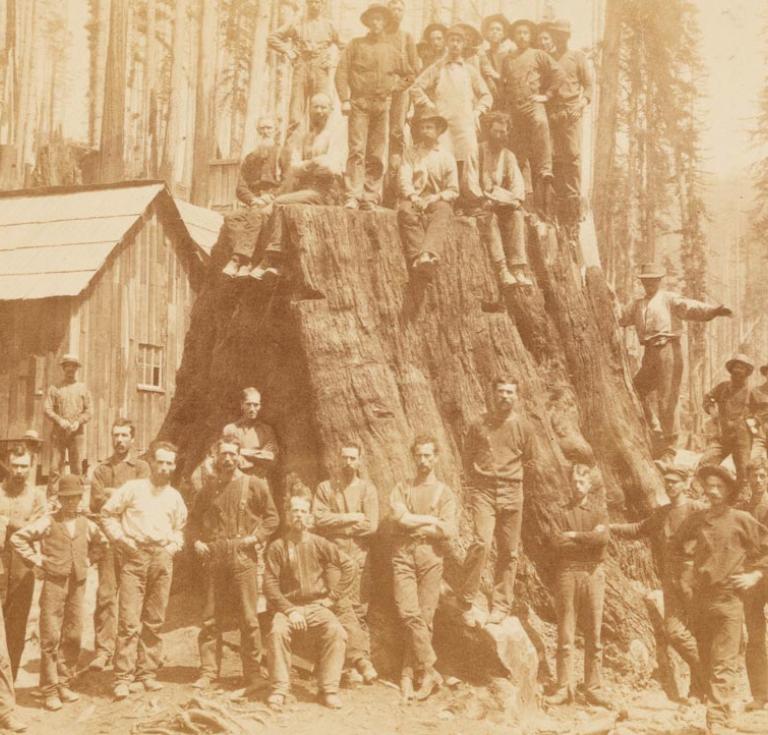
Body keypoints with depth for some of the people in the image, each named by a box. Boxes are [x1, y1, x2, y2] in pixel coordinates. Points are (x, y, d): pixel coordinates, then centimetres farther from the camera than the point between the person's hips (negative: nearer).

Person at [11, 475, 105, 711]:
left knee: (73, 636, 7)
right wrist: (36, 560, -5)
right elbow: (17, 538, -5)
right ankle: (50, 691, 4)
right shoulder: (48, 521, -4)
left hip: (78, 585, 4)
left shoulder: (86, 524, 8)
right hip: (54, 583, -4)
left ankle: (64, 684, 21)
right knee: (50, 637, -3)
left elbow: (101, 542, 27)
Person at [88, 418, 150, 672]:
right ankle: (103, 650, -4)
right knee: (105, 595, -5)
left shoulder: (141, 467, 9)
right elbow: (96, 502, 3)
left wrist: (110, 493, -2)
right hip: (107, 538, 1)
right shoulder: (101, 469, 15)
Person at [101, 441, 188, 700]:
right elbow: (107, 514, 4)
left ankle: (148, 673, 16)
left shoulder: (174, 497, 13)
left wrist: (173, 546, 8)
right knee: (129, 620, -9)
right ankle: (123, 677, -6)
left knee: (155, 620, 7)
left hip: (162, 559, 4)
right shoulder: (132, 489, 1)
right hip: (135, 556, -4)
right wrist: (121, 539, -5)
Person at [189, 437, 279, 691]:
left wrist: (256, 537, -4)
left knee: (248, 618, 0)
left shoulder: (254, 485, 4)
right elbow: (194, 518, 21)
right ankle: (208, 672, 12)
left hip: (243, 558, -2)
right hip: (213, 558, 2)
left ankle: (252, 675, 8)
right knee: (211, 619, 5)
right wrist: (197, 541, 6)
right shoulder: (206, 486, 10)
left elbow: (272, 516, 8)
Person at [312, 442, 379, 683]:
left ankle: (360, 657, -3)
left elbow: (370, 525, -3)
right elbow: (319, 520, -3)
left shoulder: (367, 489, 9)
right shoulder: (325, 488, 11)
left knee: (358, 610, -3)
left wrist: (336, 524, -2)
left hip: (358, 557, 0)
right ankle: (360, 657, -2)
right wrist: (351, 518, -6)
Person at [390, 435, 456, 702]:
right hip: (404, 555, 0)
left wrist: (414, 523, -2)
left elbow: (449, 531, -3)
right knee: (408, 613, -14)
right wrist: (431, 520, -2)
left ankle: (408, 673, 5)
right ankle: (429, 671, -8)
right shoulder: (402, 489, 15)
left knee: (424, 617, -4)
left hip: (431, 556, 0)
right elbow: (400, 517, -5)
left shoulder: (444, 493, 11)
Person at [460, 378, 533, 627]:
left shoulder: (523, 426, 5)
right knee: (481, 543, -19)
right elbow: (468, 454, 15)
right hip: (483, 491, -2)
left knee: (508, 552, 5)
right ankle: (467, 602, -9)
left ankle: (501, 607, 15)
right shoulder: (479, 425, 1)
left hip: (512, 494, 2)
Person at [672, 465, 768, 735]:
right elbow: (675, 548, 24)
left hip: (728, 600, -5)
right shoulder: (695, 520, 10)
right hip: (700, 599, 5)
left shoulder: (741, 520, -1)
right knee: (707, 661, 12)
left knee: (724, 664, -10)